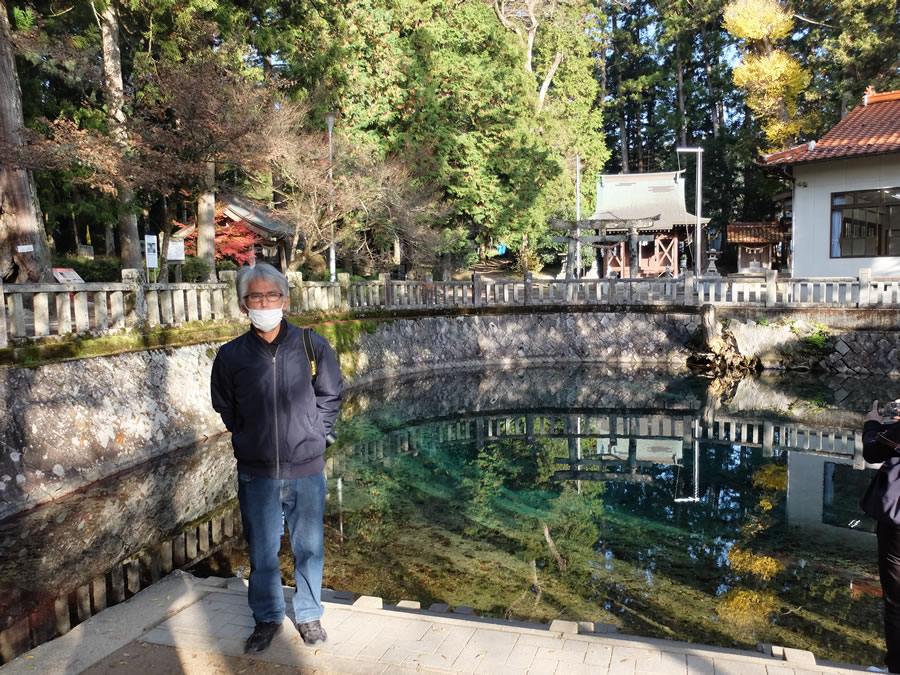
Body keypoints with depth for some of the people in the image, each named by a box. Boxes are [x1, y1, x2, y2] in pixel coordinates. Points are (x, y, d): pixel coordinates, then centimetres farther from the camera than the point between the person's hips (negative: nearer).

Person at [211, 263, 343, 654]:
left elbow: (330, 397, 8)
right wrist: (249, 441, 7)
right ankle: (267, 617, 35)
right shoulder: (231, 356, -5)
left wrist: (312, 435, 5)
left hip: (306, 471, 0)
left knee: (309, 548, 13)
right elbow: (224, 409, 11)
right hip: (256, 474, 1)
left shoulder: (312, 346, -6)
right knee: (261, 552, 13)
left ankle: (308, 615, 35)